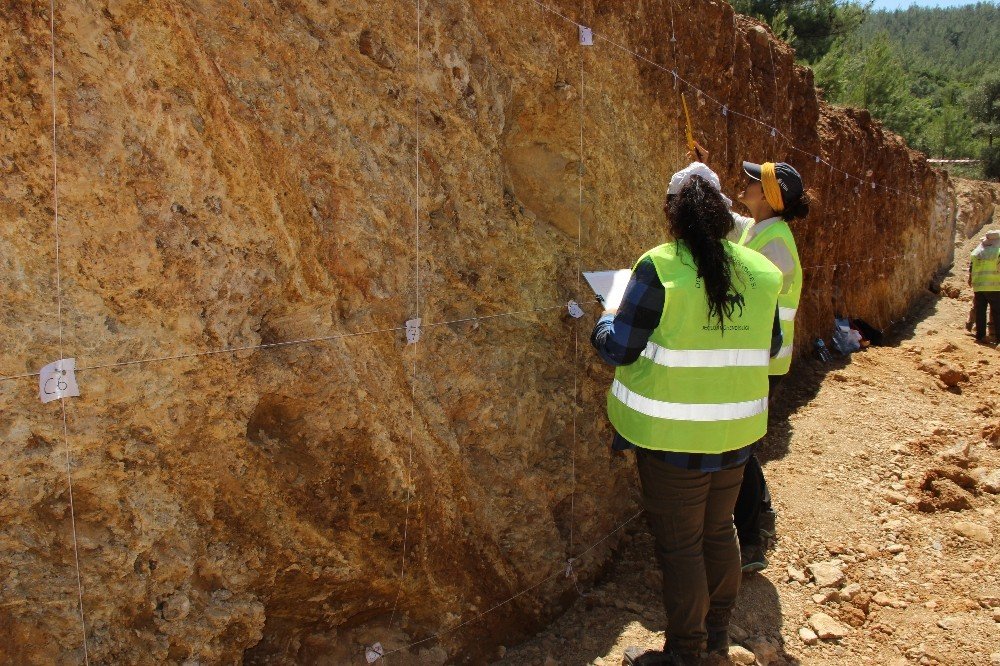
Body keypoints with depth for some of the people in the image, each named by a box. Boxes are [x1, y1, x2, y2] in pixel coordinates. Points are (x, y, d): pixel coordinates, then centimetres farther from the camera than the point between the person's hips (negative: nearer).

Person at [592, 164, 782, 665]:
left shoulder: (660, 267, -17)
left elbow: (619, 348, -15)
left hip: (675, 436, -6)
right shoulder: (760, 271, 1)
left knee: (679, 544, 8)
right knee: (718, 530, 23)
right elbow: (769, 347, 11)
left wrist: (603, 324, 7)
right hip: (735, 431, 6)